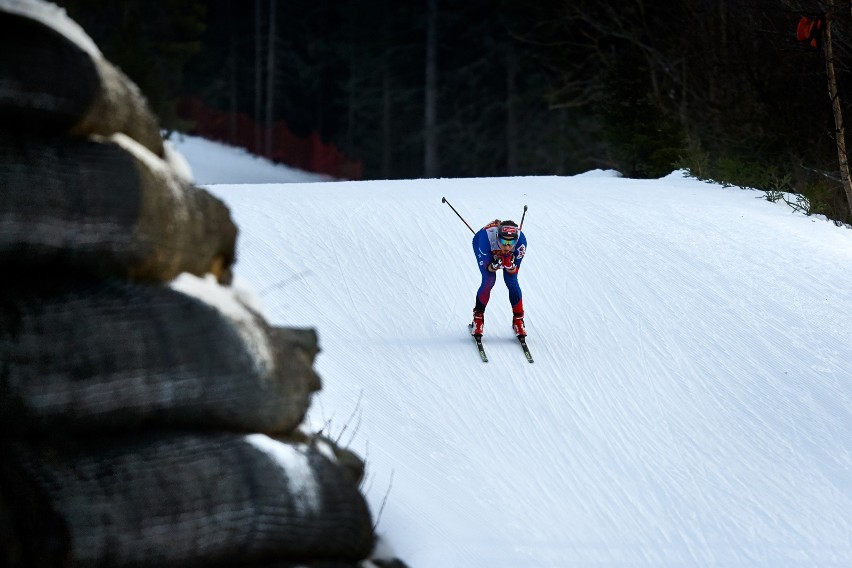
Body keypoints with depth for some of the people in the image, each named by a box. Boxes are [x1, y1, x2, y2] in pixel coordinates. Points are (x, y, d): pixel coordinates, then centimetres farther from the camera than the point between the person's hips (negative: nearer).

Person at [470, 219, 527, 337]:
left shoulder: (520, 240, -40)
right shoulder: (487, 236, -45)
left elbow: (514, 271, -28)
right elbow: (485, 265, -31)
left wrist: (510, 264, -50)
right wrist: (493, 266, -53)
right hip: (485, 246, -1)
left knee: (512, 282, -11)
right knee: (489, 280, -17)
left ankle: (518, 320, 7)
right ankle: (478, 318, 2)